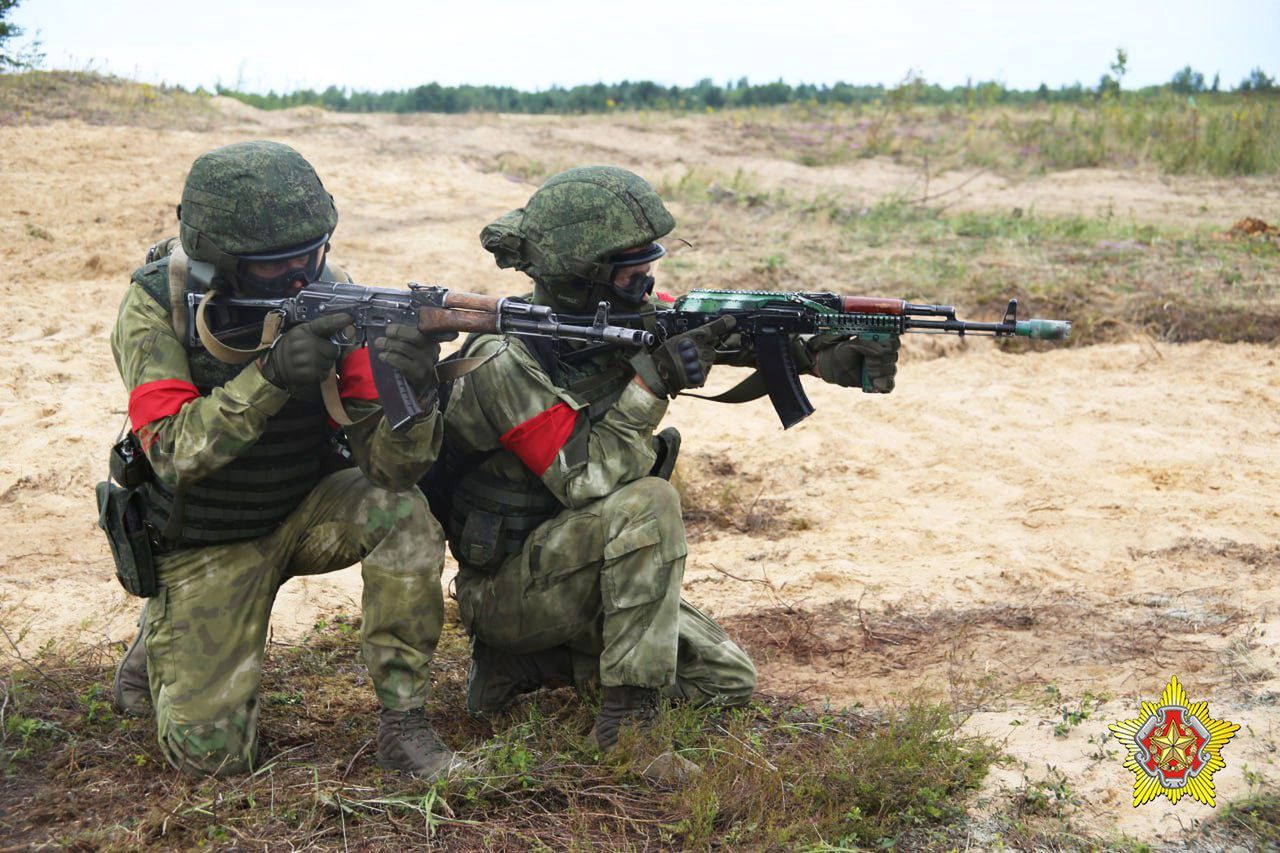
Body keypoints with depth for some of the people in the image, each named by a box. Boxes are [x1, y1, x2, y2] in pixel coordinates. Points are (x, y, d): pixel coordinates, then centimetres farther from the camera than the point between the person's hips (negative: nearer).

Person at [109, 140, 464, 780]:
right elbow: (172, 452, -30)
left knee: (402, 512, -29)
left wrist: (413, 390, -45)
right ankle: (161, 643, 24)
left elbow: (390, 464, -22)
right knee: (211, 752, -10)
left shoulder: (331, 296, -17)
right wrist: (270, 376, -43)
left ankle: (403, 726, -15)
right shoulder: (157, 305, -20)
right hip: (206, 545, -2)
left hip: (302, 512, 2)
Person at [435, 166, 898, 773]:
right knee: (647, 503, -32)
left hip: (587, 575, 8)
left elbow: (734, 326, -8)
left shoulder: (624, 317, -2)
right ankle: (626, 721, -24)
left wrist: (826, 354, -24)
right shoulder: (504, 364, -24)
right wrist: (652, 382, -33)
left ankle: (534, 663, 11)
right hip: (510, 587, -8)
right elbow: (586, 480, -30)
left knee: (729, 683, 5)